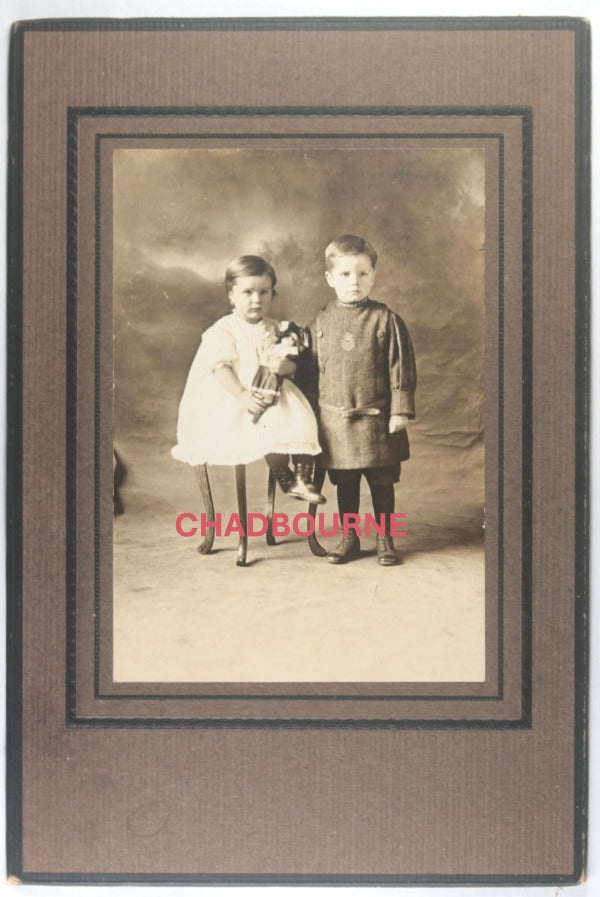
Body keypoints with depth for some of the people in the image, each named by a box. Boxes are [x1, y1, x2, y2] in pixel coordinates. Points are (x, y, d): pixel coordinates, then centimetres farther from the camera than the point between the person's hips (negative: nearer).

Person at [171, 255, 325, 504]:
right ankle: (285, 479, -8)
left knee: (302, 420, -19)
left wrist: (285, 365, -18)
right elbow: (221, 367, -17)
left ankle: (303, 480, -11)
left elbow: (292, 365, 8)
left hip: (274, 395, 5)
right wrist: (242, 395, -32)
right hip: (231, 401, -5)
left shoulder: (274, 329, 12)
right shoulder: (222, 331, -4)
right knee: (270, 426, -29)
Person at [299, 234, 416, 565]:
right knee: (344, 483, 13)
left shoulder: (385, 319, -5)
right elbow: (310, 371, 8)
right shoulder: (321, 322, 3)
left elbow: (401, 368, -5)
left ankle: (385, 539, 21)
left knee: (382, 482, 8)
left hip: (376, 419, -2)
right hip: (334, 421, 2)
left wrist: (400, 411, -8)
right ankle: (349, 538, 26)